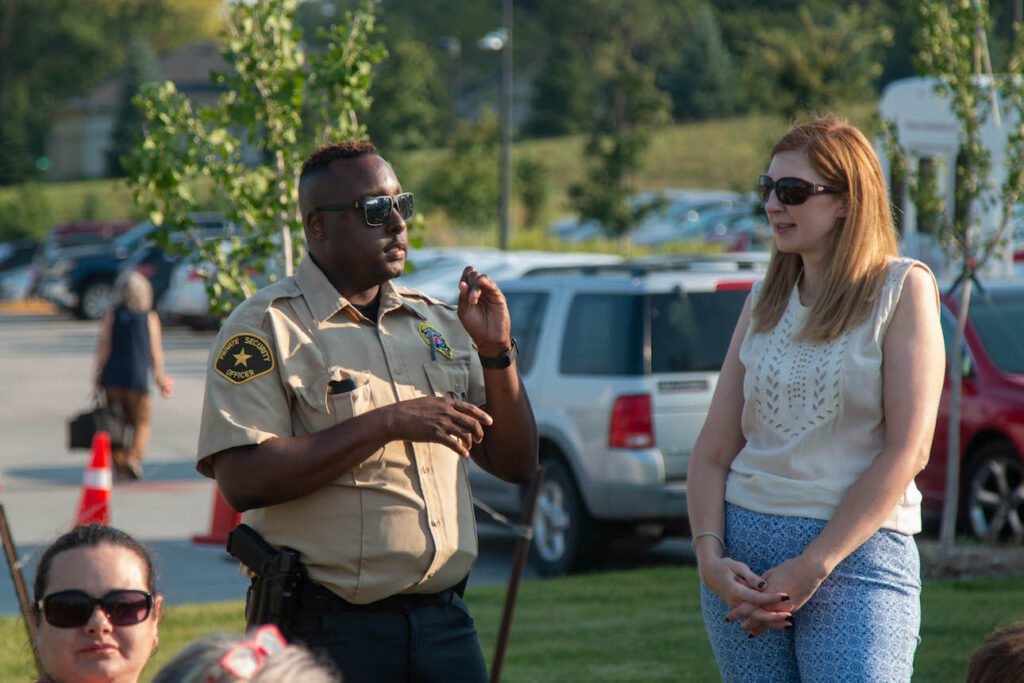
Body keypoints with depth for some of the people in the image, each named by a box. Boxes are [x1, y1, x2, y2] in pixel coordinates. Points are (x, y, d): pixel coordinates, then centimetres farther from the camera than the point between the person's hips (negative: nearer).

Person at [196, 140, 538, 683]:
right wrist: (387, 423, -18)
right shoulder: (264, 329, -4)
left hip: (443, 620, 5)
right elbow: (242, 482, -18)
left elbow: (515, 465, 15)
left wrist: (496, 351, 0)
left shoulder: (438, 323, 14)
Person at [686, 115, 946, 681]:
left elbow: (907, 451, -8)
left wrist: (812, 567, -13)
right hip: (743, 548, 5)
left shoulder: (903, 288, 0)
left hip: (857, 551, -4)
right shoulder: (764, 301, 14)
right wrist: (710, 557, -6)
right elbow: (713, 450, 12)